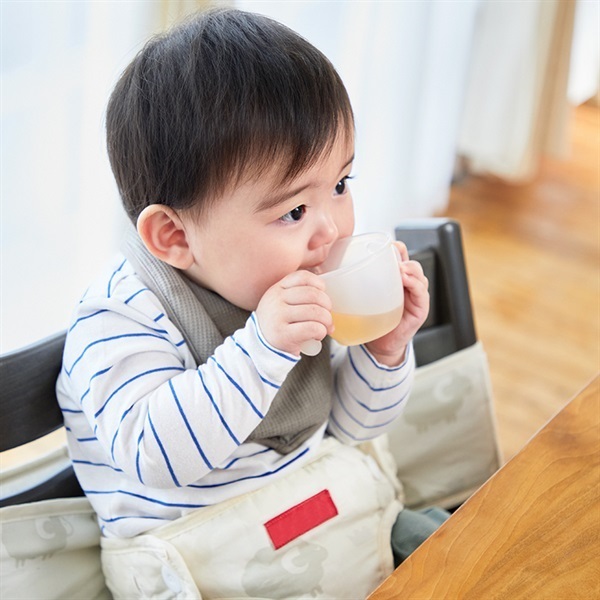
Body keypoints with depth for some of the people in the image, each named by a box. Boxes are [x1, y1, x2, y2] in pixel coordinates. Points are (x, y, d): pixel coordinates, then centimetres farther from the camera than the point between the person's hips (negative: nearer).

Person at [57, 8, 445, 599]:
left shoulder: (308, 291, 2)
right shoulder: (123, 317, -17)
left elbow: (350, 425, 9)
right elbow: (154, 456, -30)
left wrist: (384, 351, -9)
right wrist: (262, 347, -35)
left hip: (344, 525, 5)